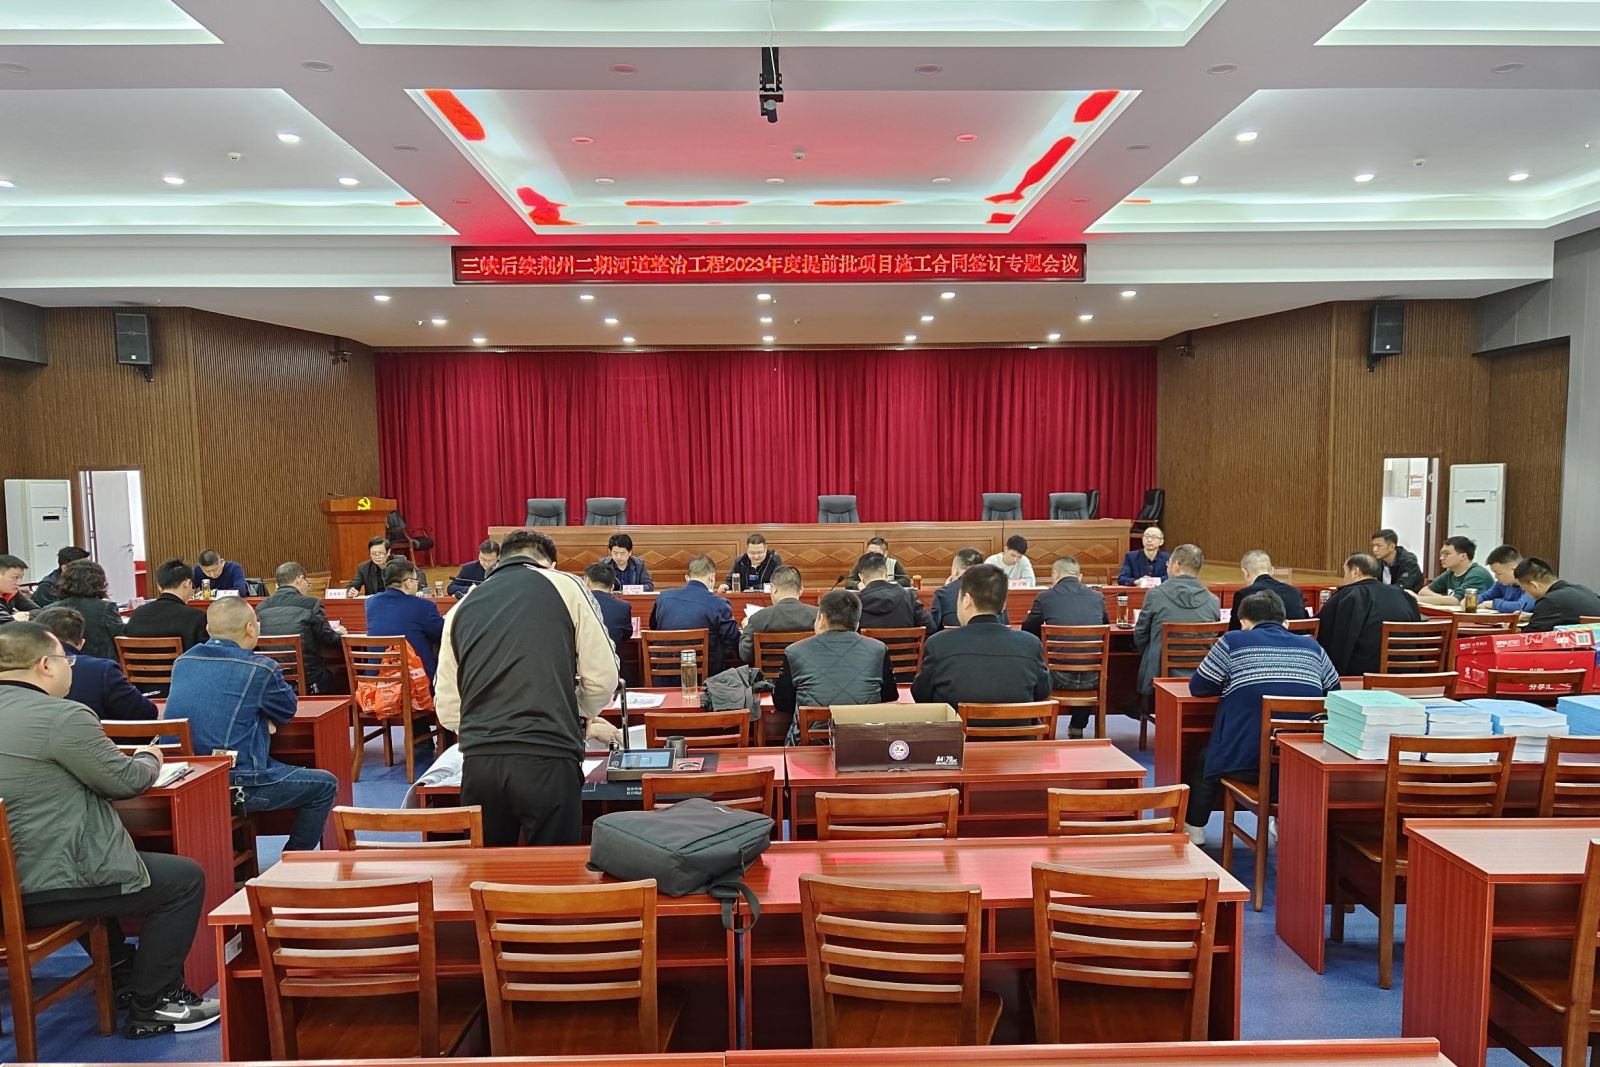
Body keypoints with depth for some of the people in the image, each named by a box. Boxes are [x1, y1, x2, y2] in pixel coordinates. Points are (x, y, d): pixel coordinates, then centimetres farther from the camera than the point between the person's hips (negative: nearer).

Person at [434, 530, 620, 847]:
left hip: (478, 761, 3)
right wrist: (581, 719, 23)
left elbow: (447, 711, 15)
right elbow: (602, 680, 4)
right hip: (547, 760, -3)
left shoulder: (461, 608, 16)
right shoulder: (564, 585, 7)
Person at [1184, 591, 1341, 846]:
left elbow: (1198, 687, 8)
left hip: (1245, 762, -4)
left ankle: (1194, 833, 32)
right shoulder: (1312, 646, 12)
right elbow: (1333, 689, 23)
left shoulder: (1232, 642, 2)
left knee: (1203, 765, 26)